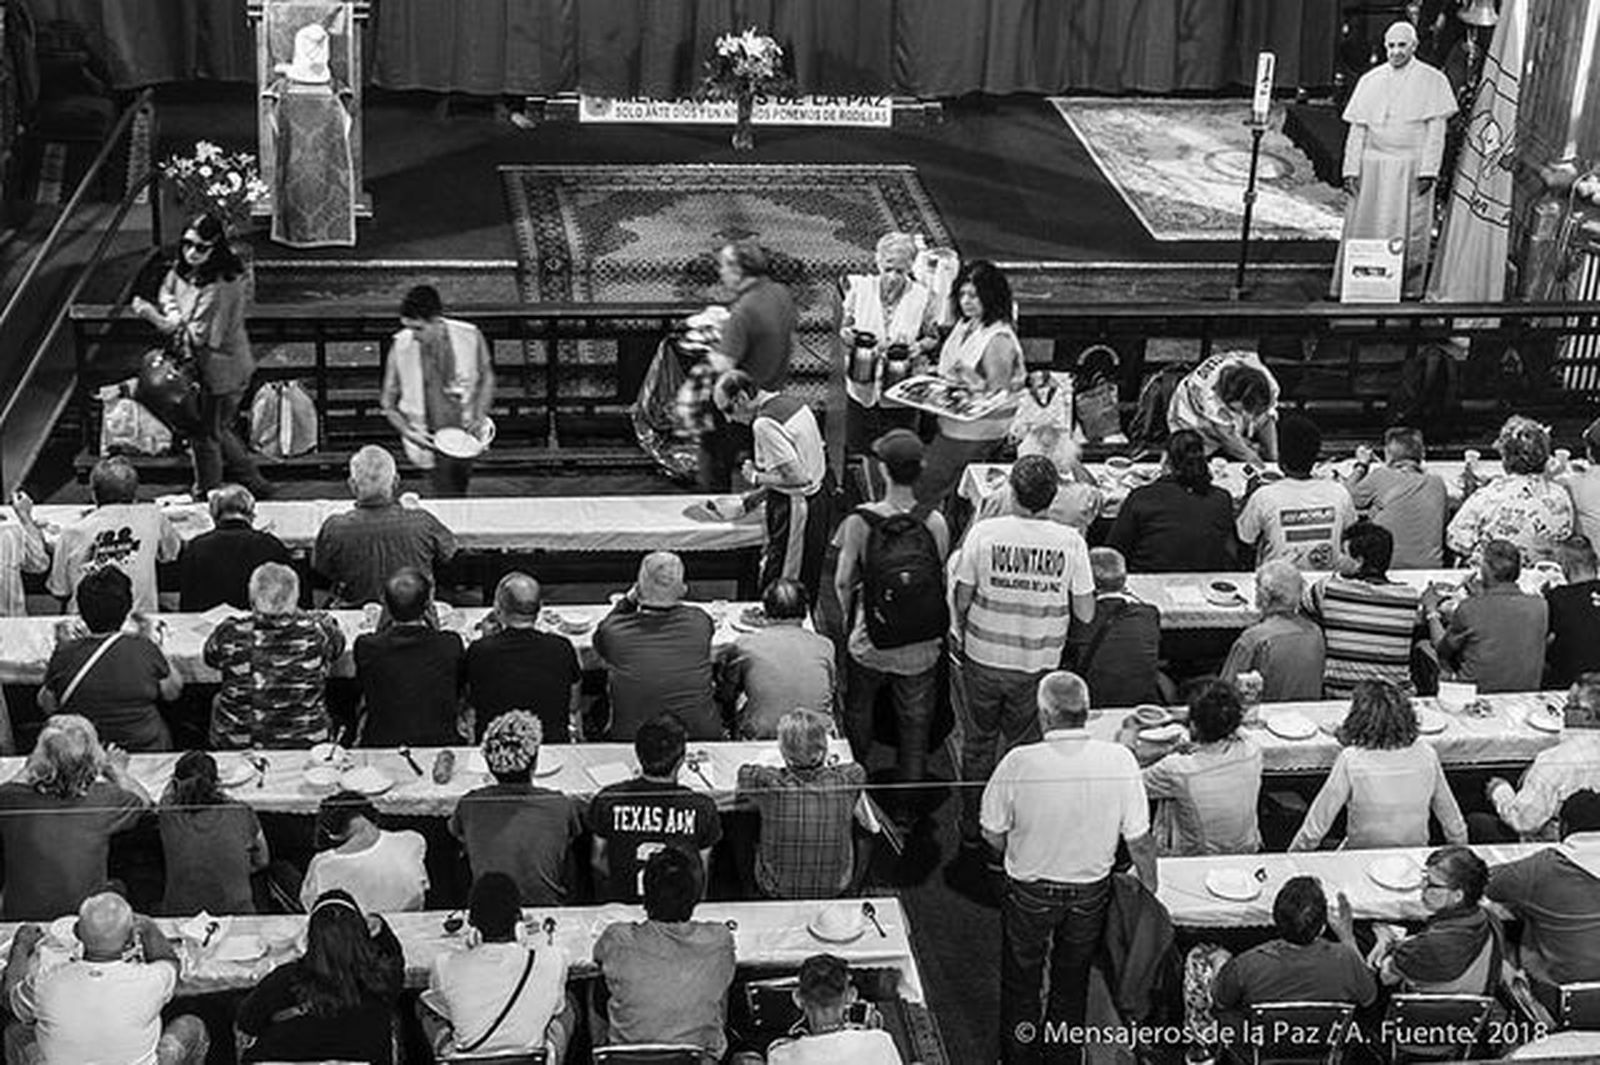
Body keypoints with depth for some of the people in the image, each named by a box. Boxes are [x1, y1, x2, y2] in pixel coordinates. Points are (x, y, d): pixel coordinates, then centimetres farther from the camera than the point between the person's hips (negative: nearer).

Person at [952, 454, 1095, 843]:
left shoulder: (984, 533, -17)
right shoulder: (1070, 543, -15)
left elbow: (962, 597, -7)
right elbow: (1086, 613, -10)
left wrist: (958, 631, 13)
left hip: (984, 655, 0)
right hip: (1039, 661, 0)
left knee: (978, 741, 20)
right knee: (1021, 745, 19)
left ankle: (972, 823, 34)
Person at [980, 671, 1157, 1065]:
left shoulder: (1019, 763, -25)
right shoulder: (1119, 760, -20)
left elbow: (992, 835, -12)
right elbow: (1140, 842, -12)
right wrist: (1151, 896, 4)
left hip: (1030, 890, -2)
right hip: (1092, 890, 2)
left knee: (1021, 979, 21)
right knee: (1073, 979, 25)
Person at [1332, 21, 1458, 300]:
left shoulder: (1432, 81, 2)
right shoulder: (1370, 81, 10)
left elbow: (1436, 130, -2)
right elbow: (1357, 128, 9)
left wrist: (1428, 170, -11)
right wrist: (1351, 169, 0)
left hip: (1411, 168, -2)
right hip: (1372, 168, 3)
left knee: (1409, 232, -3)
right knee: (1361, 227, 1)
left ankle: (1408, 292, 2)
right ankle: (1347, 288, 3)